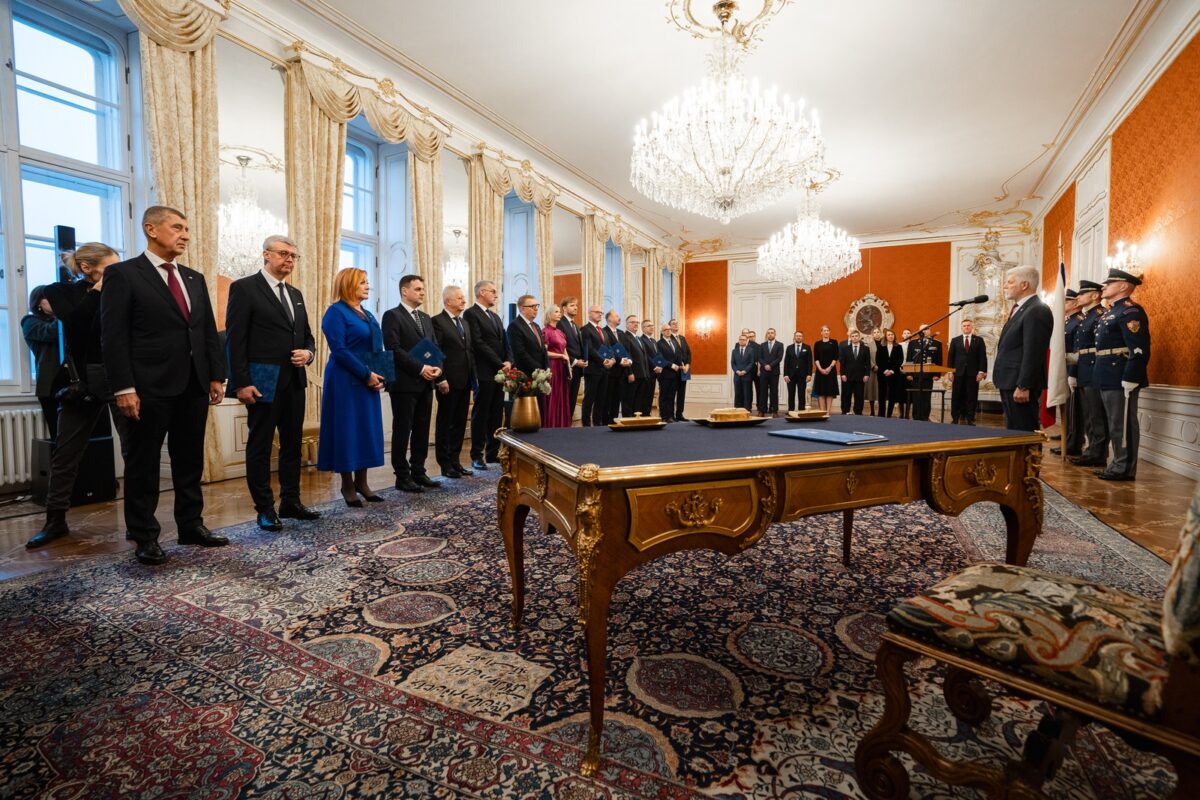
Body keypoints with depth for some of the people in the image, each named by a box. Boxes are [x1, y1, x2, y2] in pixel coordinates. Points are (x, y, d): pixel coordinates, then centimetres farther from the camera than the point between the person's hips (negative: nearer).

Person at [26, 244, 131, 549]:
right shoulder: (62, 293, 4)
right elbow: (74, 325, -7)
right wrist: (96, 290, -2)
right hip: (83, 380, 1)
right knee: (66, 452, 8)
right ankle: (55, 521, 21)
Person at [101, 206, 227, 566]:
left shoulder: (194, 279, 16)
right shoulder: (123, 274, -2)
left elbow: (209, 332, 14)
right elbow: (114, 336, -8)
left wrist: (216, 376, 6)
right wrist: (124, 387, -14)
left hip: (194, 386, 5)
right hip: (150, 387, -5)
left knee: (190, 461, 11)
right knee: (144, 463, 6)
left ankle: (191, 525, 22)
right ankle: (144, 536, 16)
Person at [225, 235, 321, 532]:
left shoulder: (295, 294, 16)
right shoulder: (244, 288, -4)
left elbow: (307, 336, 20)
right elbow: (234, 339, -9)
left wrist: (308, 354, -4)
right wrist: (241, 383, -15)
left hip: (294, 382, 7)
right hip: (263, 383, -7)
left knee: (292, 444, 12)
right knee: (260, 447, 4)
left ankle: (291, 502, 23)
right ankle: (265, 510, 13)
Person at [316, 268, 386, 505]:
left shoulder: (367, 315, 16)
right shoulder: (336, 312, -8)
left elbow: (377, 349, 15)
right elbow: (339, 350, -17)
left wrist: (379, 376, -1)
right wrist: (367, 374, -19)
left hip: (369, 383, 8)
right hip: (345, 383, -8)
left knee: (367, 431, 9)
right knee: (347, 432, 0)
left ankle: (361, 482, 18)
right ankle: (347, 485, 11)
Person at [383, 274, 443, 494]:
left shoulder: (426, 318, 17)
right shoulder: (392, 316, -5)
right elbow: (394, 349, -15)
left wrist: (437, 367, -4)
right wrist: (421, 368, -19)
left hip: (425, 383, 7)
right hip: (404, 383, -7)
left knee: (422, 430, 10)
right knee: (403, 430, 1)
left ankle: (418, 472, 20)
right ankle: (402, 476, 10)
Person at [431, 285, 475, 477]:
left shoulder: (465, 323, 16)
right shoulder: (437, 321, -7)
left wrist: (474, 377, 9)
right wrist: (441, 379, -17)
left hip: (465, 381, 7)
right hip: (448, 382, -7)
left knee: (460, 424, 11)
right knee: (445, 423, 4)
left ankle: (455, 461, 21)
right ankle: (445, 464, 13)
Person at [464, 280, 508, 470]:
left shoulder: (495, 316, 20)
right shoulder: (471, 314, -6)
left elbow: (504, 342, 15)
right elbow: (478, 343, -14)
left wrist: (508, 362, -3)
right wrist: (500, 364, -14)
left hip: (500, 372, 7)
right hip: (484, 373, -7)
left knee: (496, 414, 9)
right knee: (480, 414, -1)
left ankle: (493, 453, 17)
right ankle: (477, 456, 7)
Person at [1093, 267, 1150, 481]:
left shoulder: (1130, 311, -12)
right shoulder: (1111, 312, 18)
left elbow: (1139, 350, -20)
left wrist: (1130, 380, -23)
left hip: (1121, 380, -10)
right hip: (1109, 379, 10)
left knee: (1123, 425, -3)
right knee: (1115, 425, 14)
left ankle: (1125, 469, 4)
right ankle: (1118, 465, 22)